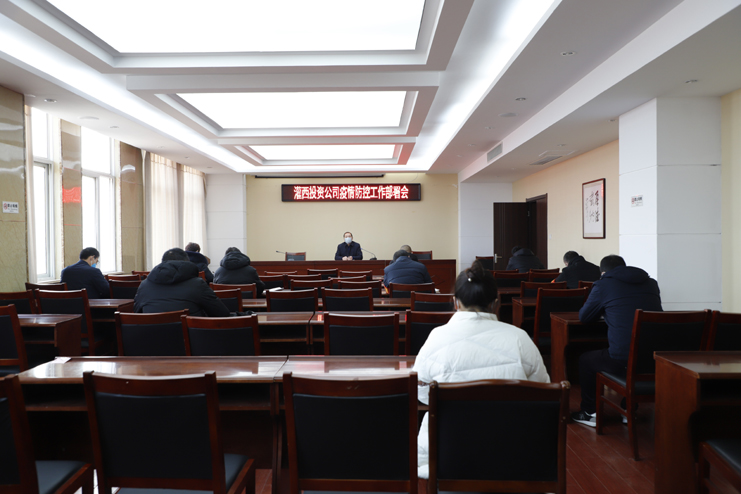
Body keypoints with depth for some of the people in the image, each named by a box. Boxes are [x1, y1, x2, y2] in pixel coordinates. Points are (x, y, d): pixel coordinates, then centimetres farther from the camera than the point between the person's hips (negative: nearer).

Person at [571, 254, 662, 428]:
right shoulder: (651, 283, 13)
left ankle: (590, 413, 31)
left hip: (623, 360, -6)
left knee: (585, 360, 21)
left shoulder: (603, 285, -2)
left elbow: (583, 317, 9)